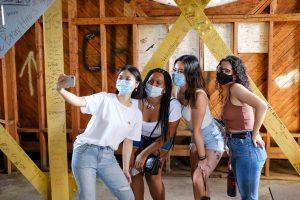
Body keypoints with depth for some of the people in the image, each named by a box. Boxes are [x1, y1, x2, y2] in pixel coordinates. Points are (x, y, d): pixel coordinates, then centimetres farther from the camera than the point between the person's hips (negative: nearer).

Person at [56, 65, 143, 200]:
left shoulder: (136, 114, 5)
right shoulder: (104, 99, -7)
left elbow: (128, 142, 11)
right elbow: (79, 101, -22)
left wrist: (125, 169, 12)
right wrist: (61, 90, -41)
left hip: (107, 156, 4)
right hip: (86, 152, -4)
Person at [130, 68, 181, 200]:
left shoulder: (173, 106, -31)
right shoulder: (134, 103, -31)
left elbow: (166, 137, -20)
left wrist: (144, 154, -20)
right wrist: (132, 158, -17)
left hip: (160, 140, -1)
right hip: (138, 137, 1)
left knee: (153, 175, -9)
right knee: (135, 173, -5)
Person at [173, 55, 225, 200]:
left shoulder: (199, 95, -32)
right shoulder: (178, 91, -12)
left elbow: (197, 130, -27)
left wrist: (202, 158, -19)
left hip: (213, 139, -7)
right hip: (197, 138, 7)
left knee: (198, 180, -13)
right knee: (196, 180, 14)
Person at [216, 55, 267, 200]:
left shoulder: (236, 87, -14)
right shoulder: (228, 93, 14)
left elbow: (262, 106, -27)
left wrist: (254, 134, -20)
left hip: (246, 147, -10)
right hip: (236, 147, 10)